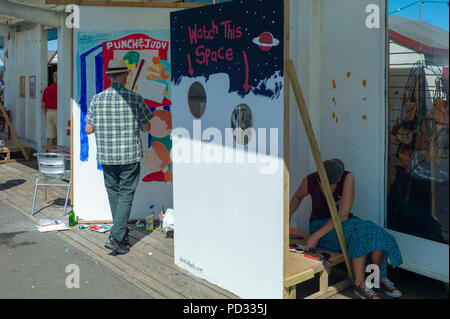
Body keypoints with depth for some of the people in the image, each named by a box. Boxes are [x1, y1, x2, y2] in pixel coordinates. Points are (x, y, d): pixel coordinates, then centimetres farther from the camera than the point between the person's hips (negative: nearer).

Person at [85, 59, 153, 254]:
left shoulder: (97, 99, -1)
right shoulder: (135, 99, -8)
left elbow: (88, 129, 1)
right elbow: (146, 128, -2)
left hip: (106, 156, 3)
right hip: (130, 156, -3)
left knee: (114, 194, 15)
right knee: (126, 194, 4)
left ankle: (123, 235, 26)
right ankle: (116, 237, -4)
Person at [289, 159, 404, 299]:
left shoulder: (348, 178, -22)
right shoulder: (309, 181, -17)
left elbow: (343, 215, -27)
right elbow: (297, 196, 9)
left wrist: (317, 236, -29)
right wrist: (288, 216, -6)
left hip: (344, 223, 2)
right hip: (320, 224, -2)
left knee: (376, 235, -27)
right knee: (360, 233, -31)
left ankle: (379, 277, -3)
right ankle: (360, 283, -22)